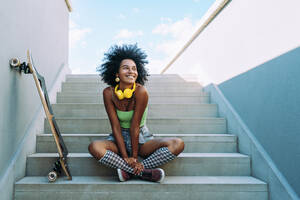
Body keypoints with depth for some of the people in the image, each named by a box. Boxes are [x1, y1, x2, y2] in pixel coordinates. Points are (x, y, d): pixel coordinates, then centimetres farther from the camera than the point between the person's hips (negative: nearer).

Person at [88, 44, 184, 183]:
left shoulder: (140, 91, -20)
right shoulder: (109, 93, -14)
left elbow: (135, 126, -19)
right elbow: (116, 127, -15)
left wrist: (134, 157, -17)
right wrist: (125, 157, -22)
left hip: (141, 138, -1)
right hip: (119, 138, 1)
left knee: (178, 144, -24)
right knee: (94, 147, -31)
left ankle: (129, 171, -23)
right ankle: (143, 172, -24)